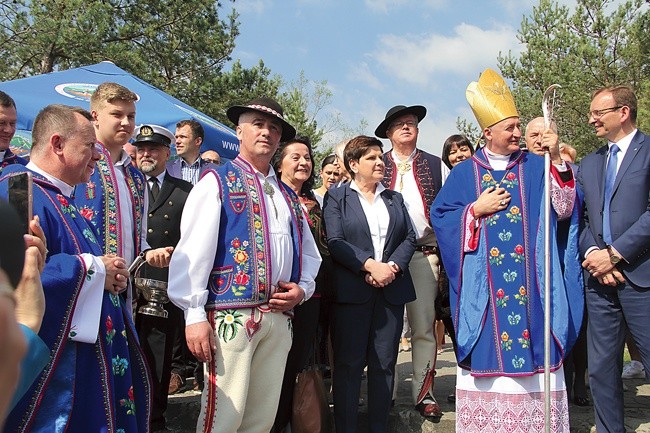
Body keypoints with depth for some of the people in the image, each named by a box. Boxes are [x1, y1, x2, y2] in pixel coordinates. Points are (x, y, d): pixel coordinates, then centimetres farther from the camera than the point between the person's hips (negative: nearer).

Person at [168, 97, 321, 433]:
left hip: (279, 316, 6)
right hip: (231, 315, -6)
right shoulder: (217, 182, 1)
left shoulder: (288, 196, 20)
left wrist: (302, 288, 4)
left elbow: (309, 255, 25)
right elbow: (193, 250, -8)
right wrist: (194, 315, -15)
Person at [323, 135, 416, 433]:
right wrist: (370, 265, -17)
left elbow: (409, 238, 10)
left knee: (384, 363, 7)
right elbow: (335, 242, -7)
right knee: (349, 363, 0)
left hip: (391, 289, 4)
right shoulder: (336, 197, 5)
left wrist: (392, 266, -8)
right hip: (351, 292, -4)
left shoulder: (394, 198, 18)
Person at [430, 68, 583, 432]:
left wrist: (557, 160, -13)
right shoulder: (465, 173, 6)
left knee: (533, 345, 0)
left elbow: (563, 209, -4)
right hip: (484, 283, 0)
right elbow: (440, 215, 4)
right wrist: (477, 209, -8)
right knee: (488, 350, 2)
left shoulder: (536, 167, 7)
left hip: (530, 280, 1)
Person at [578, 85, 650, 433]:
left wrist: (615, 252, -14)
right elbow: (580, 217, 14)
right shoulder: (589, 164, 18)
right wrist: (592, 253, -4)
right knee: (601, 368, 9)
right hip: (600, 277, 6)